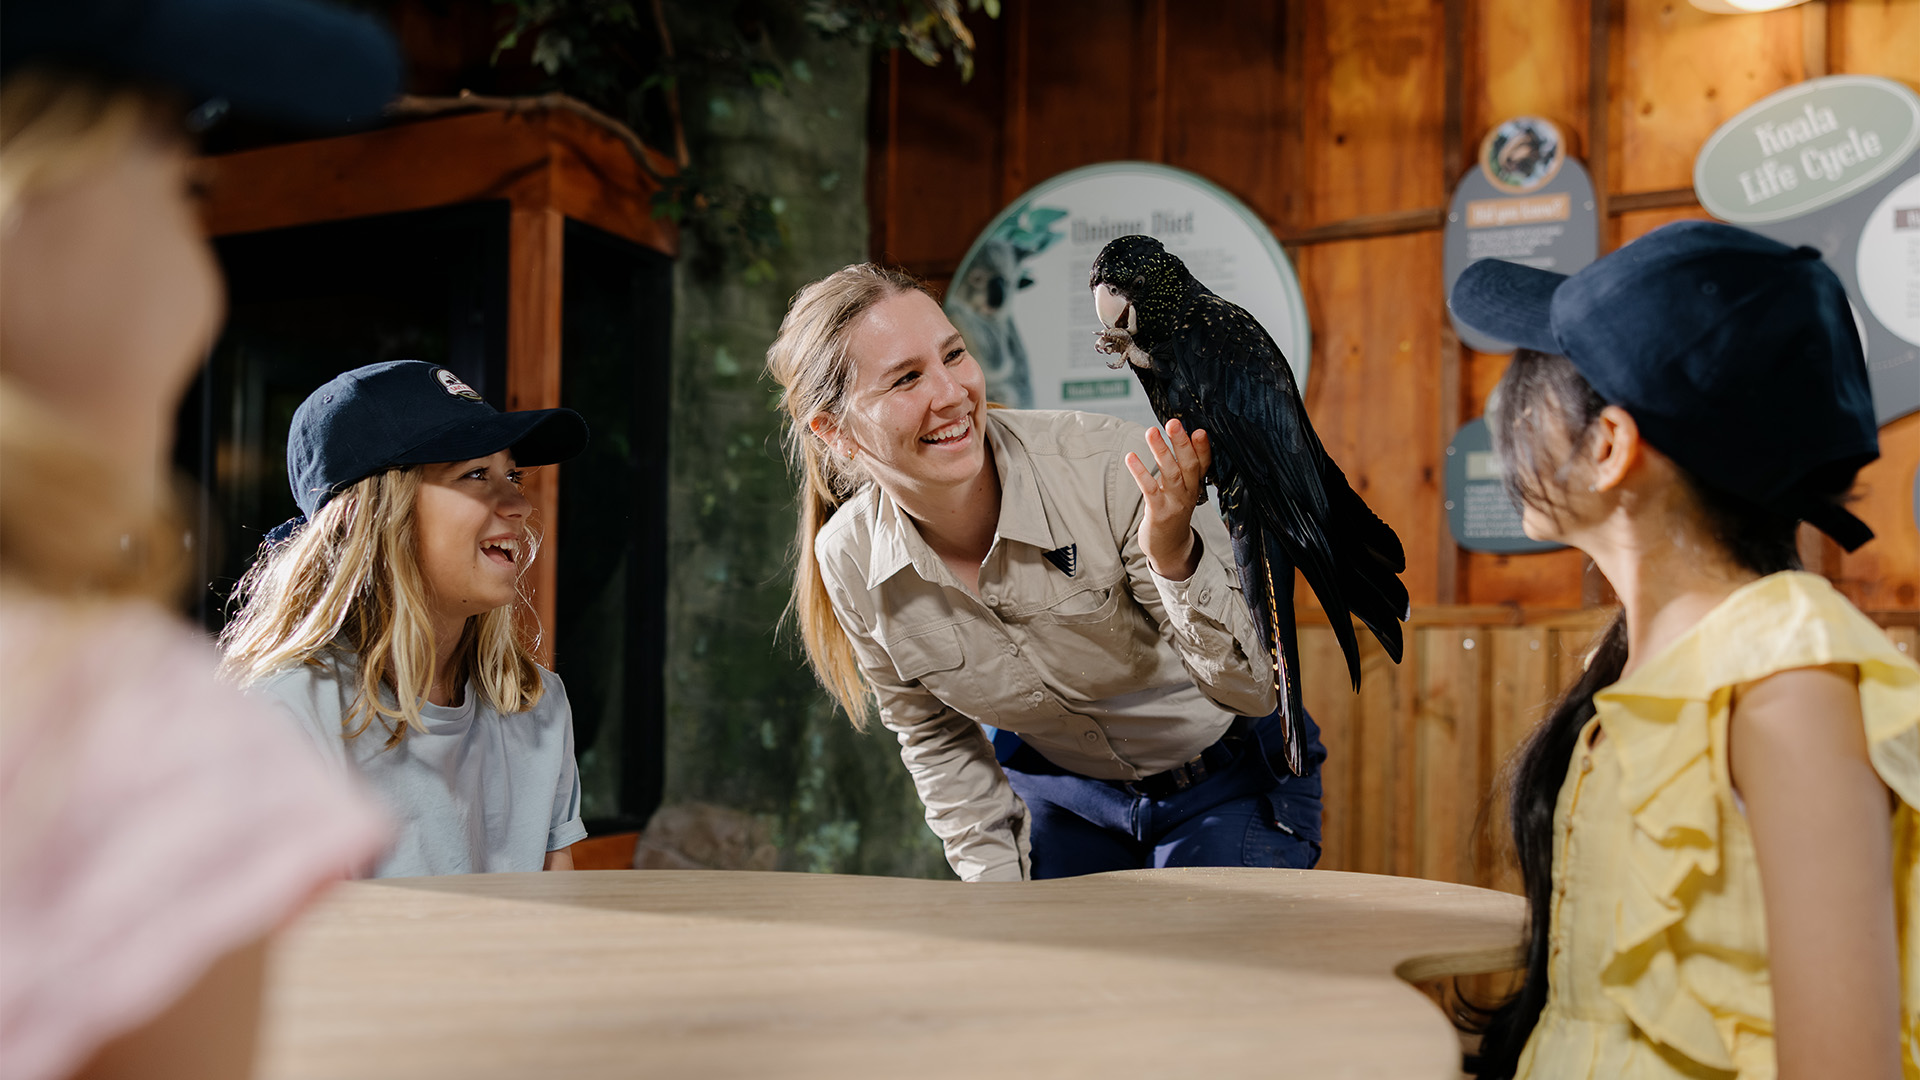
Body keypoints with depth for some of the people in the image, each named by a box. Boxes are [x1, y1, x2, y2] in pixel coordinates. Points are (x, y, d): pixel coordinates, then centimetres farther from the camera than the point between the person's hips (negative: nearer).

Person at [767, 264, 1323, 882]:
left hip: (1231, 783, -3)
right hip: (1061, 796, 3)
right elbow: (933, 735, 1)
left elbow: (1256, 686, -26)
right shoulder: (848, 560, -18)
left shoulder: (1107, 467, -32)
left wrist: (1174, 557, -43)